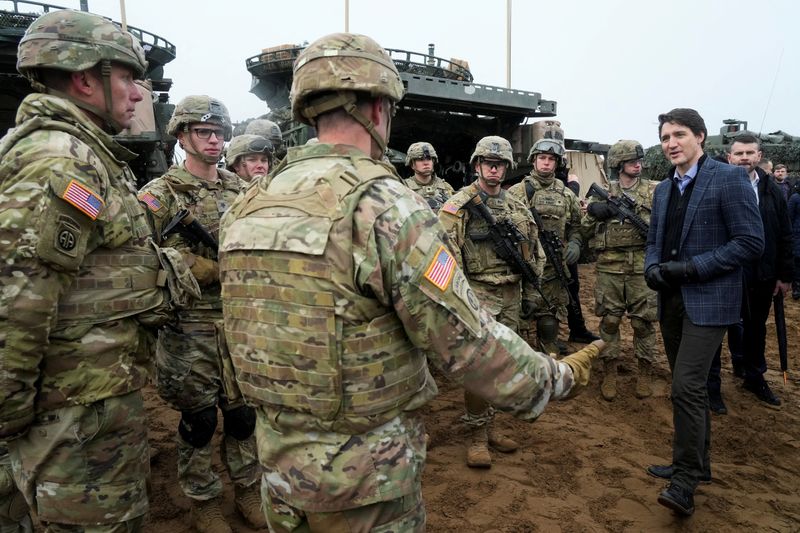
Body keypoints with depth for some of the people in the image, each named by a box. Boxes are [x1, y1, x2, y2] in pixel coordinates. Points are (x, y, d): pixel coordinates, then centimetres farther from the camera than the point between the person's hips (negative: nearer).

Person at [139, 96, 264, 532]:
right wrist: (219, 268, -19)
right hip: (190, 328, -4)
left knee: (244, 412, 14)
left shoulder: (240, 190, 10)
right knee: (199, 420, 9)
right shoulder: (160, 194, -6)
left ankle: (247, 489, 33)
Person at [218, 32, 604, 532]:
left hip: (278, 462, 6)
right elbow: (469, 340, -21)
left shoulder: (248, 204, -1)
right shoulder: (385, 203, -23)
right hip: (366, 476, -6)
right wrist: (558, 377, -5)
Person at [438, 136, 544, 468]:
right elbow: (447, 255, -11)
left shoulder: (518, 208, 13)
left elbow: (533, 254, 19)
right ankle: (476, 435, 7)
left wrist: (529, 294, 15)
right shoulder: (459, 205, -5)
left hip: (510, 296, 6)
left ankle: (488, 425, 26)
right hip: (477, 293, -6)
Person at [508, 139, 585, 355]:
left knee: (551, 316, 11)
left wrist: (574, 243, -2)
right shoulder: (516, 192, -1)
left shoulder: (567, 194, 10)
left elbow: (576, 225, 16)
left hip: (555, 267, 3)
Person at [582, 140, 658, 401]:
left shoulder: (654, 191, 4)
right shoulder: (603, 193, 6)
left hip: (642, 267, 0)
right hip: (609, 267, 1)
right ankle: (609, 374, 19)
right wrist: (593, 213, -11)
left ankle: (644, 373, 21)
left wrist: (641, 217, -17)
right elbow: (586, 231, 8)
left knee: (643, 322, 6)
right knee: (609, 321, 7)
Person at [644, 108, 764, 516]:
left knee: (687, 387, -12)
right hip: (671, 301, 7)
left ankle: (685, 480, 0)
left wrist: (691, 268, -19)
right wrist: (652, 268, -4)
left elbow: (751, 242, -13)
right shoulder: (663, 189, 12)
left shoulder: (728, 179, -9)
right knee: (688, 387, 16)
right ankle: (697, 463, 31)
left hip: (707, 302, -7)